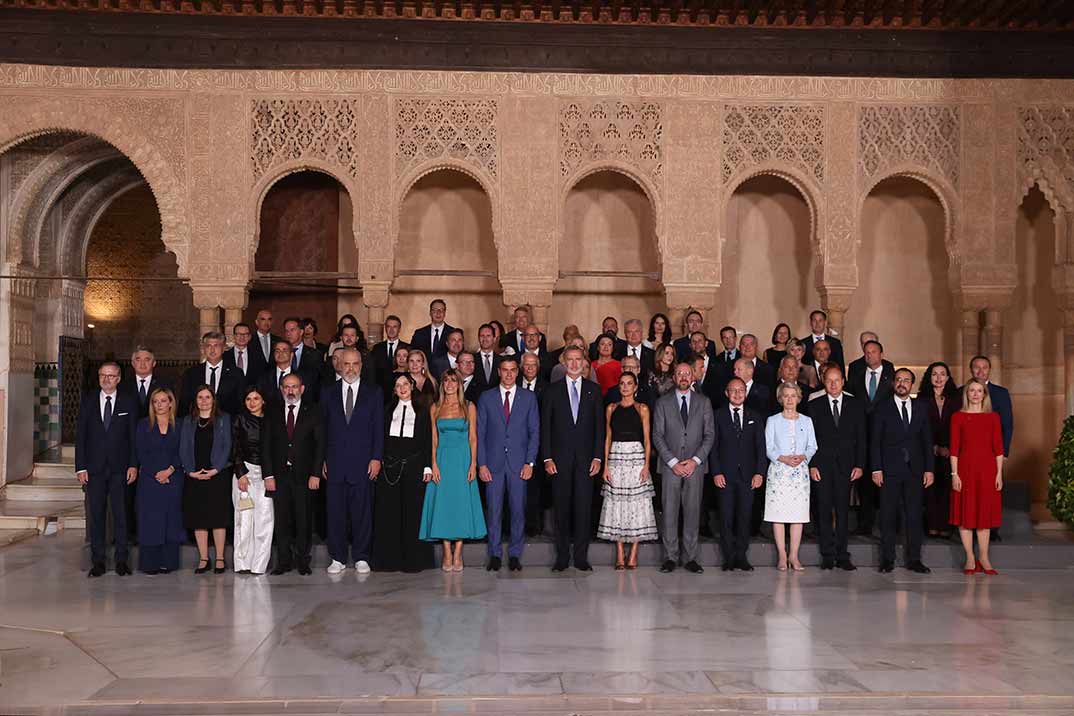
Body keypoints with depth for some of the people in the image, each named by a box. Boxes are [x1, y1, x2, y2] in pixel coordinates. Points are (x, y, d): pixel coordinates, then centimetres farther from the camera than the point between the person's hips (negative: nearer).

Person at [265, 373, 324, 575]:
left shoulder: (313, 412, 4)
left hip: (304, 475, -2)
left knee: (304, 519, 2)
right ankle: (284, 561, 11)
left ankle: (303, 561, 10)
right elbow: (268, 445, 7)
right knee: (282, 519, 3)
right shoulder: (273, 413, 9)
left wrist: (316, 474, -7)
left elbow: (320, 444, 0)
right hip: (280, 474, 2)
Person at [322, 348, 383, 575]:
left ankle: (361, 558, 11)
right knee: (335, 511, 3)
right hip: (335, 462, 1)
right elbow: (323, 427, 10)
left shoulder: (373, 392, 6)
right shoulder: (329, 393, 10)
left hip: (363, 462, -1)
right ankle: (338, 558, 11)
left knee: (362, 511, 1)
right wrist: (323, 459, 3)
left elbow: (378, 427, 3)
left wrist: (376, 458, -5)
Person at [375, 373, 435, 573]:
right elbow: (381, 438, 9)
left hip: (414, 465, -2)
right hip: (389, 466, 2)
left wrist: (428, 466, -4)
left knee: (413, 512, 0)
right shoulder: (387, 410, 12)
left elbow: (428, 441, 4)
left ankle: (413, 560, 6)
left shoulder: (422, 411, 7)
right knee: (388, 511, 1)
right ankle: (390, 559, 8)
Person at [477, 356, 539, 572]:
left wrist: (530, 462, -4)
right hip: (493, 463, 0)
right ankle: (495, 554, 11)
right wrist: (481, 464, -2)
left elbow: (534, 432, 5)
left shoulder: (529, 398, 7)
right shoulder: (486, 398, 7)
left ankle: (515, 555, 11)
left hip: (519, 464, 0)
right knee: (494, 511, 1)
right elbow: (479, 433, 6)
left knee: (518, 511, 1)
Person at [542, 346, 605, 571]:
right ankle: (562, 557, 8)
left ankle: (581, 557, 6)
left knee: (584, 508, -1)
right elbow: (545, 427, 4)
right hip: (560, 459, 0)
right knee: (562, 508, 2)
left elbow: (599, 425, 6)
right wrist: (547, 458, -4)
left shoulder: (593, 390, 8)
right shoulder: (553, 391, 6)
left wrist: (597, 457, -2)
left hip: (585, 458, 0)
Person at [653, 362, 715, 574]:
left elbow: (710, 434, 5)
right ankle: (670, 557, 4)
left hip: (695, 465, 1)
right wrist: (673, 462, -8)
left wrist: (695, 460, -7)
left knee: (693, 510, 2)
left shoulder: (703, 402, 9)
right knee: (670, 511, -2)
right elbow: (657, 436, 1)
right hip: (670, 465, -1)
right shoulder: (663, 403, 6)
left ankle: (691, 557, 7)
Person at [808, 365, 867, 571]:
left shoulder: (856, 405, 8)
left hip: (845, 465, 1)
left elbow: (861, 438, 7)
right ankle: (828, 555, 8)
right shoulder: (814, 405, 4)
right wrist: (812, 465, -6)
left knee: (843, 510, 1)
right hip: (822, 466, -1)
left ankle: (842, 556, 7)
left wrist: (859, 465, -1)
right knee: (824, 511, 2)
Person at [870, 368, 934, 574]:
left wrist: (929, 469, 4)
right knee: (888, 516, 1)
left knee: (914, 516, 3)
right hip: (890, 471, -2)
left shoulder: (920, 411, 12)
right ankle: (887, 559, 7)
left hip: (915, 471, 2)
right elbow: (875, 441, 0)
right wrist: (876, 469, -8)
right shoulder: (882, 409, 3)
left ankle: (914, 559, 9)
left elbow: (927, 442, 12)